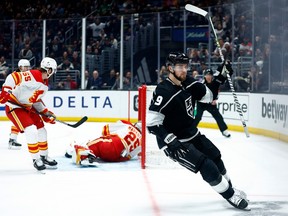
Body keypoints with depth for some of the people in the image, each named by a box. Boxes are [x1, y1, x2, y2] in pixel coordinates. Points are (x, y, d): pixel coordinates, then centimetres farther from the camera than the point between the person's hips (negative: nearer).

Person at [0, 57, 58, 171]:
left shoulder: (45, 85, 6)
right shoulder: (32, 75, -24)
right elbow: (13, 77, -28)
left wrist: (46, 113, 9)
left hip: (28, 107, 10)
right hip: (14, 107, -10)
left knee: (41, 130, 12)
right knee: (31, 130, -19)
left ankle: (44, 156, 29)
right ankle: (36, 159, -6)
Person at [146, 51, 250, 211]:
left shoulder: (188, 83, -3)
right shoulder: (163, 91, -26)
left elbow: (209, 95, 11)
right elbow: (152, 123, -29)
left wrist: (220, 75, -3)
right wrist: (172, 142, -34)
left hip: (191, 134, 9)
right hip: (174, 141, -9)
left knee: (215, 157, 20)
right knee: (206, 166, -13)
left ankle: (229, 187, 42)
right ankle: (230, 195, 4)